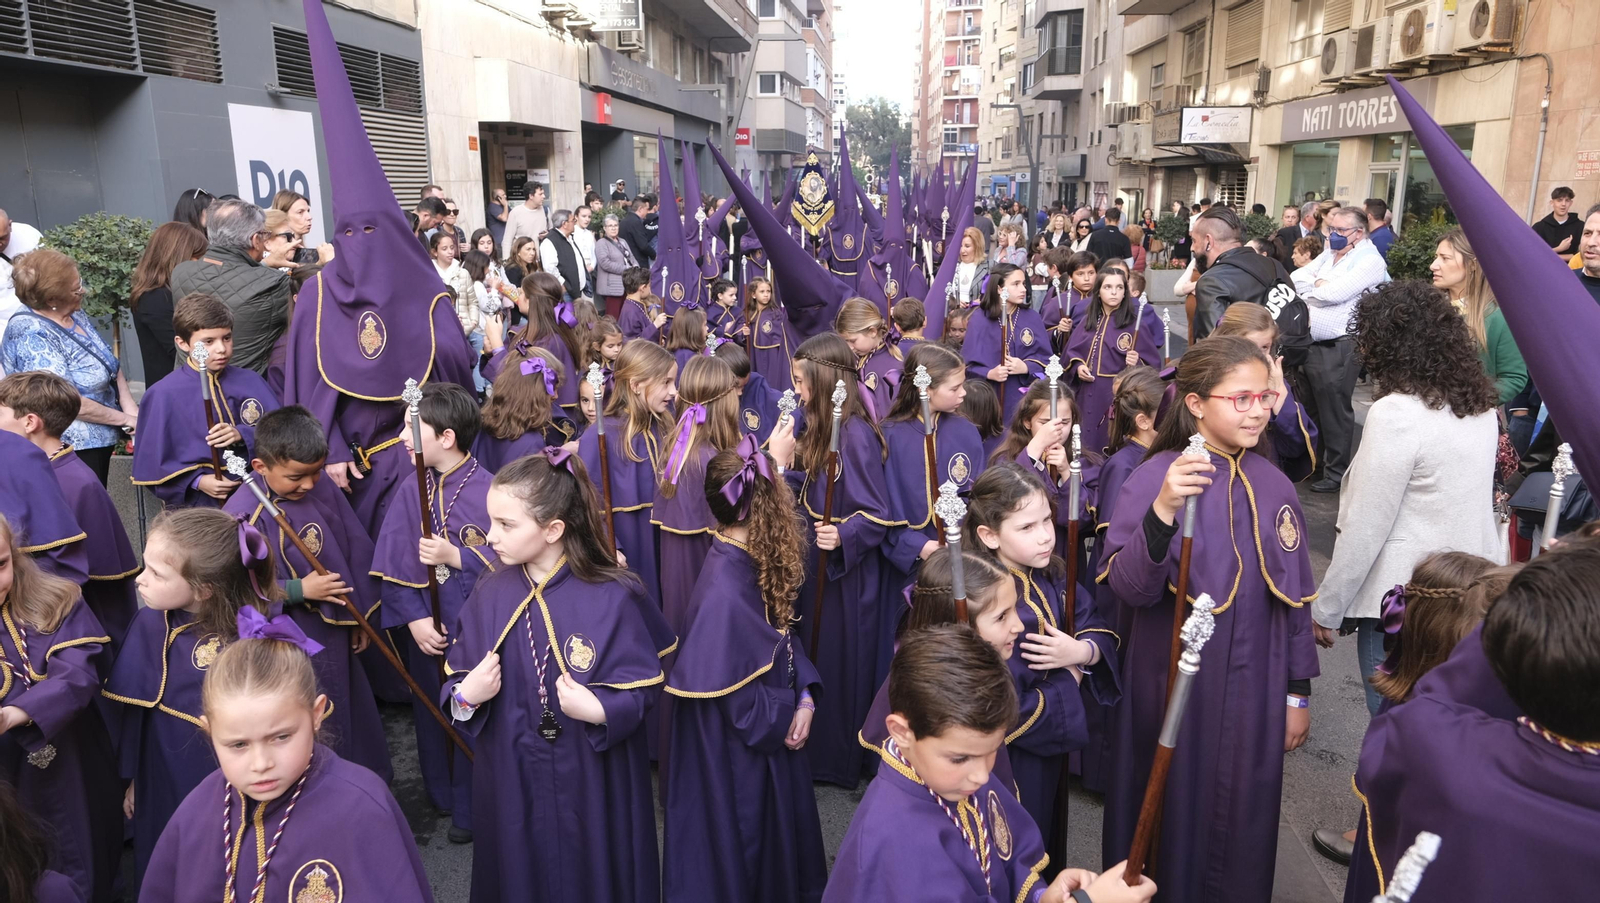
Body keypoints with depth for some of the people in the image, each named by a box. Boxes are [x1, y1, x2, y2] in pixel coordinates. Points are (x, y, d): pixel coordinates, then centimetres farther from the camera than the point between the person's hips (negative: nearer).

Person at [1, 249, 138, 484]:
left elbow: (112, 364, 11)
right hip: (74, 449, -8)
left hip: (100, 441, 8)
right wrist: (126, 419, -17)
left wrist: (129, 404, -5)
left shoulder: (75, 314, 4)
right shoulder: (31, 336, -20)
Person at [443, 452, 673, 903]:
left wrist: (601, 711, -28)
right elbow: (457, 676, 4)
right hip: (510, 776, 4)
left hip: (591, 780, -3)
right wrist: (464, 697, -17)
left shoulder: (612, 598, -17)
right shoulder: (491, 593, -4)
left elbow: (643, 685, -11)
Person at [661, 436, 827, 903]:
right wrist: (787, 714, -13)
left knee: (776, 826, 26)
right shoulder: (725, 588, -32)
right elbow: (735, 692, -28)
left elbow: (782, 635, 6)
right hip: (734, 750, -9)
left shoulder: (752, 561, -3)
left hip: (768, 733, 9)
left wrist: (806, 695, -7)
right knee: (737, 843, 13)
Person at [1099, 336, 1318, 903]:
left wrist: (1298, 692, 11)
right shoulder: (1155, 479, -15)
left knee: (1243, 821, 17)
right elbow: (1129, 589, -26)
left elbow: (1294, 595, 9)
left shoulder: (1273, 485, 1)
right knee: (1172, 815, 10)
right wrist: (1163, 511, -41)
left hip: (1253, 694, 5)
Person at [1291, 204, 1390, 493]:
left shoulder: (1369, 260, -10)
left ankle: (1336, 473, 12)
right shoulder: (1329, 254, 15)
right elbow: (1297, 277, 9)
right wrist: (1318, 283, -9)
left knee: (1334, 412, 0)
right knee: (1312, 407, 17)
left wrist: (1310, 287, -2)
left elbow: (1333, 293, -21)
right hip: (1312, 343, 8)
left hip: (1339, 348, -8)